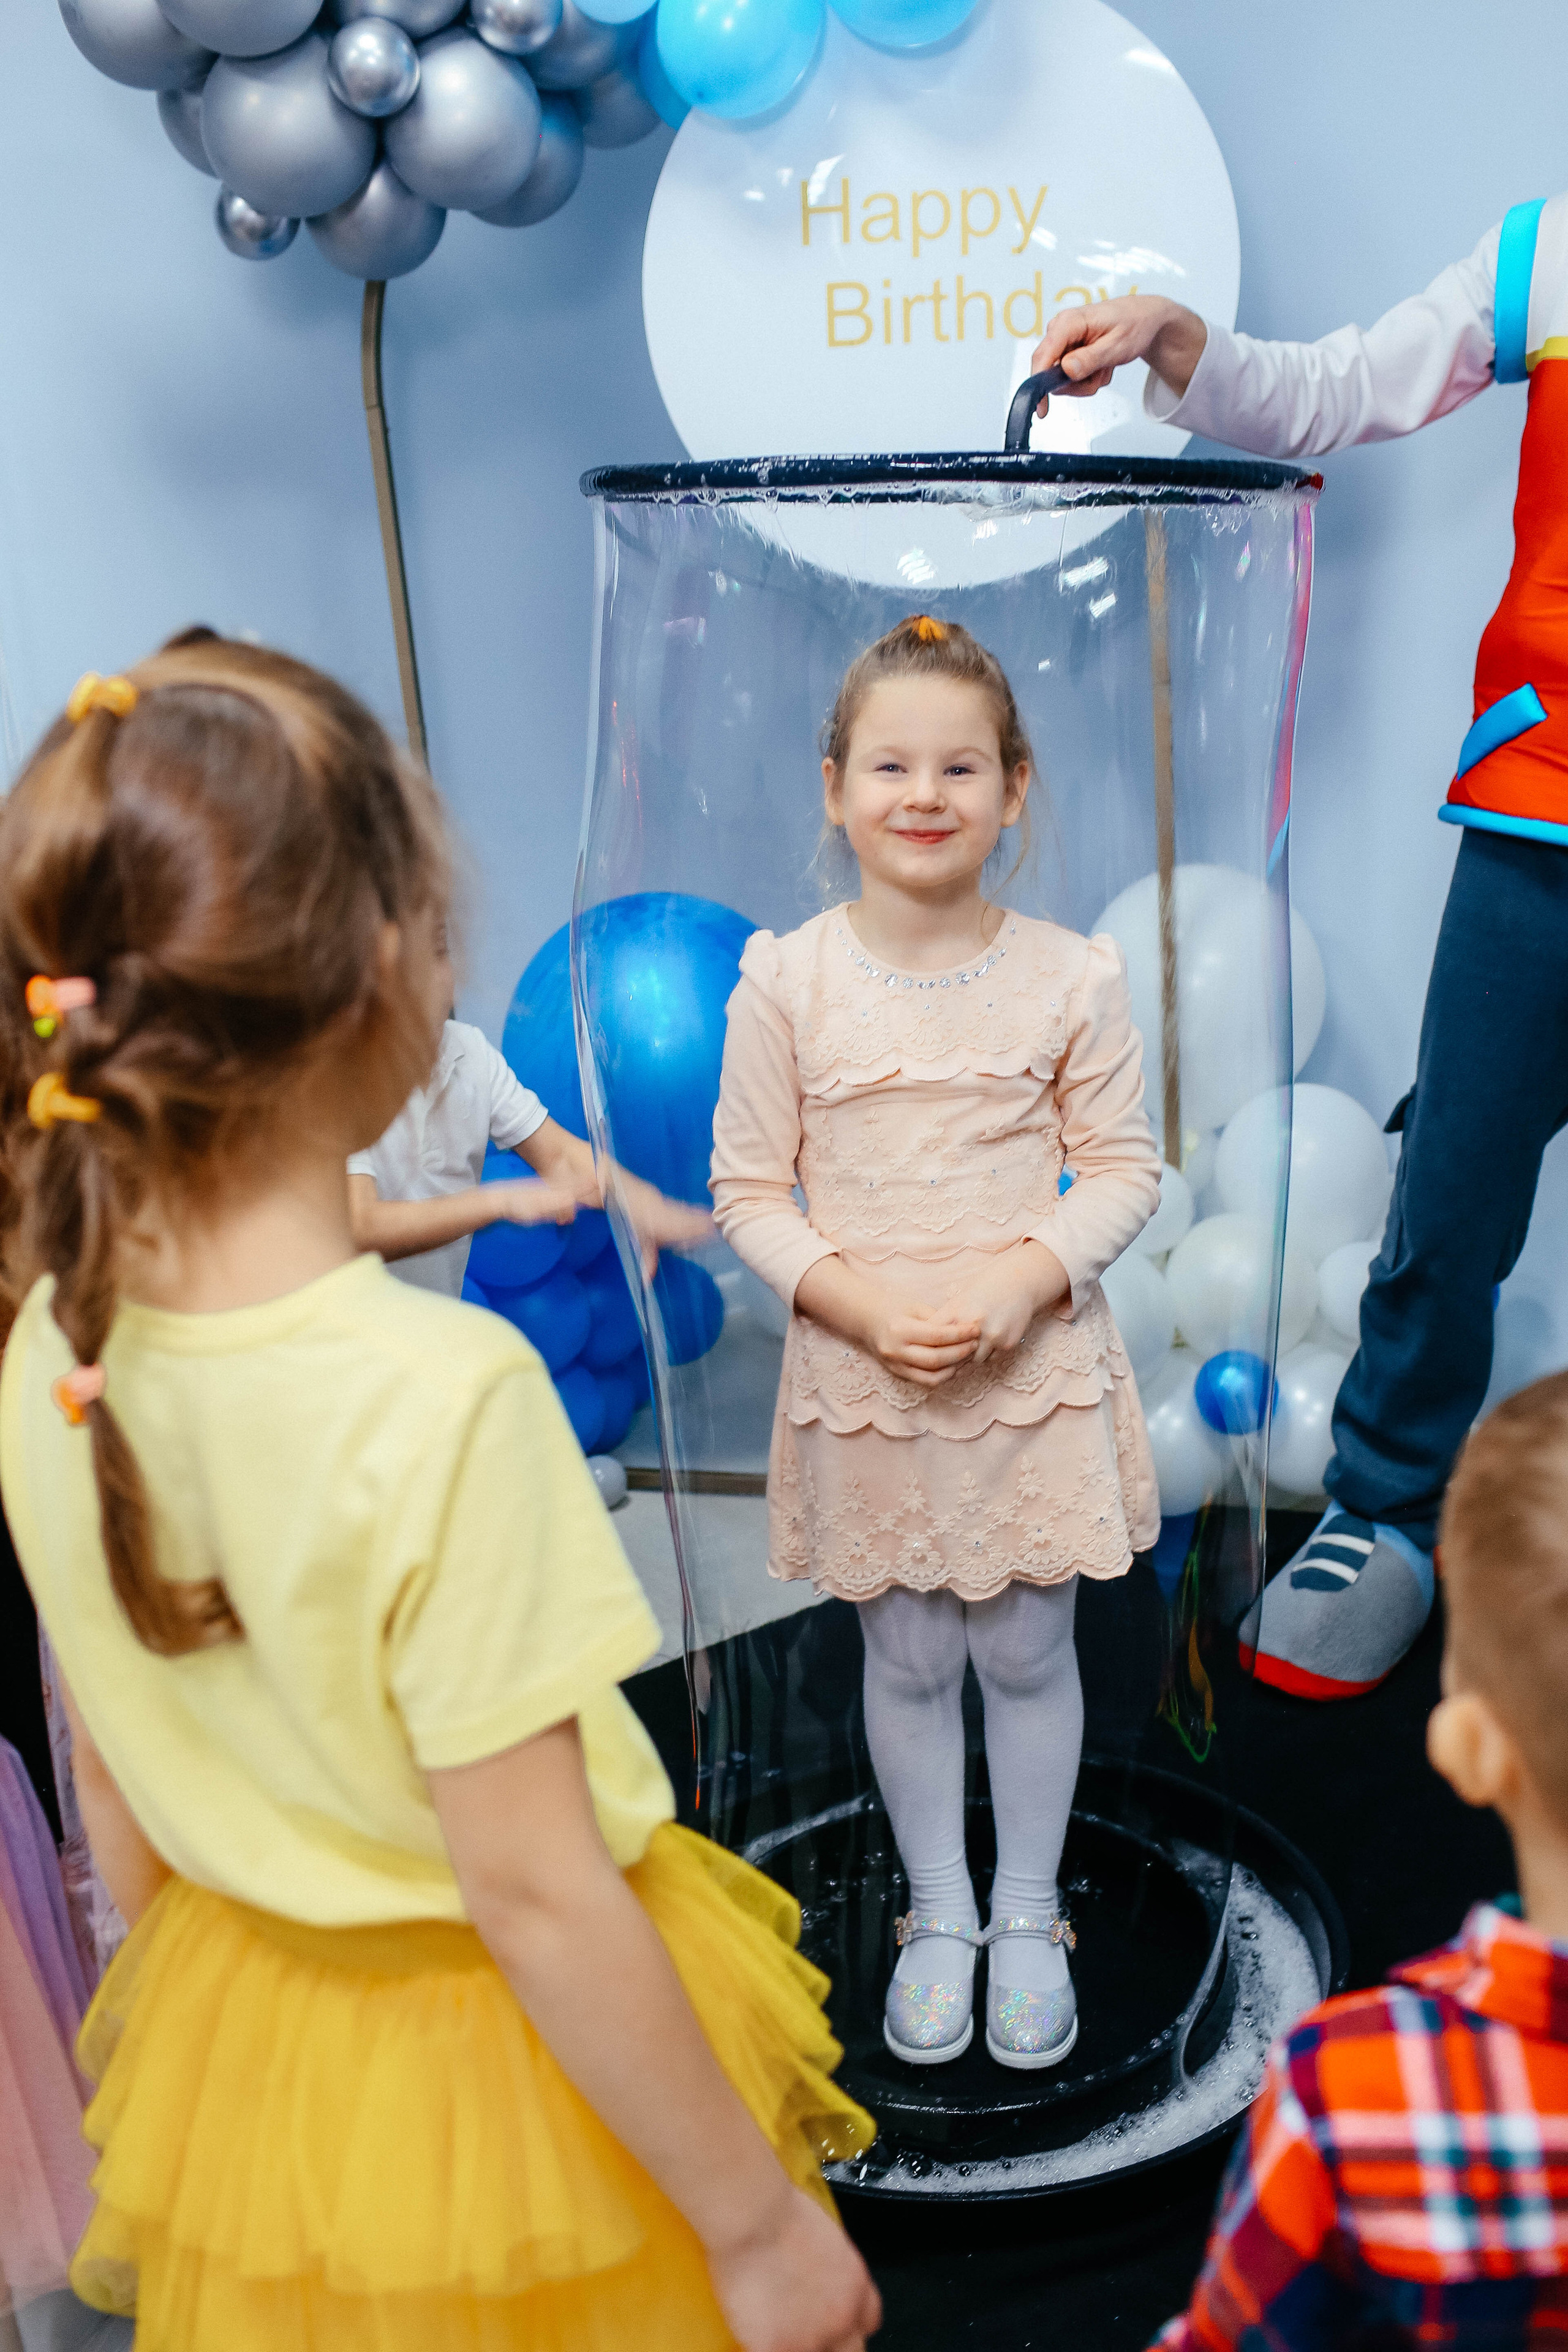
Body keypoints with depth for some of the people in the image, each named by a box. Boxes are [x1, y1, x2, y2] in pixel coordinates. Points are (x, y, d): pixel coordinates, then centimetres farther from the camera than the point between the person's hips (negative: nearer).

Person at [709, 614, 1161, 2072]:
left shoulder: (1070, 976, -6)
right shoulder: (786, 980, -7)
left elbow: (1123, 1169, -1)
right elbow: (747, 1189, -3)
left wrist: (1027, 1276, -17)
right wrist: (854, 1297, -17)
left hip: (1038, 1371, 0)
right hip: (860, 1376, 0)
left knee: (1027, 1651, 13)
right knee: (905, 1661, 14)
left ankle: (1028, 1915, 36)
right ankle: (936, 1914, 37)